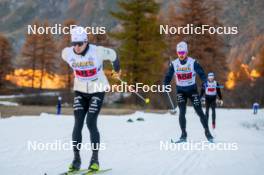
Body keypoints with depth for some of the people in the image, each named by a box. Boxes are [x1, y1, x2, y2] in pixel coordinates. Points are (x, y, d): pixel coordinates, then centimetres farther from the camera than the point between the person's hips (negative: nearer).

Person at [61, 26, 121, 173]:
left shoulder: (97, 51, -22)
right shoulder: (67, 53, -11)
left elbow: (113, 55, -3)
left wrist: (117, 70, 16)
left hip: (97, 90, -3)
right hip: (80, 91, 4)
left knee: (91, 123, -11)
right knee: (78, 124, -5)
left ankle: (95, 159, 0)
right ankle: (76, 159, 2)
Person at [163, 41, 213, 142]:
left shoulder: (193, 62, -13)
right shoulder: (174, 64, -6)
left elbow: (201, 73, -10)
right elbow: (168, 76, 1)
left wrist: (206, 82, -28)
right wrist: (165, 85, -17)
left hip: (192, 89, -1)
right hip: (180, 90, 1)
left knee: (199, 112, -1)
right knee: (182, 112, -10)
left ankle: (207, 132, 12)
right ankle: (183, 134, -2)